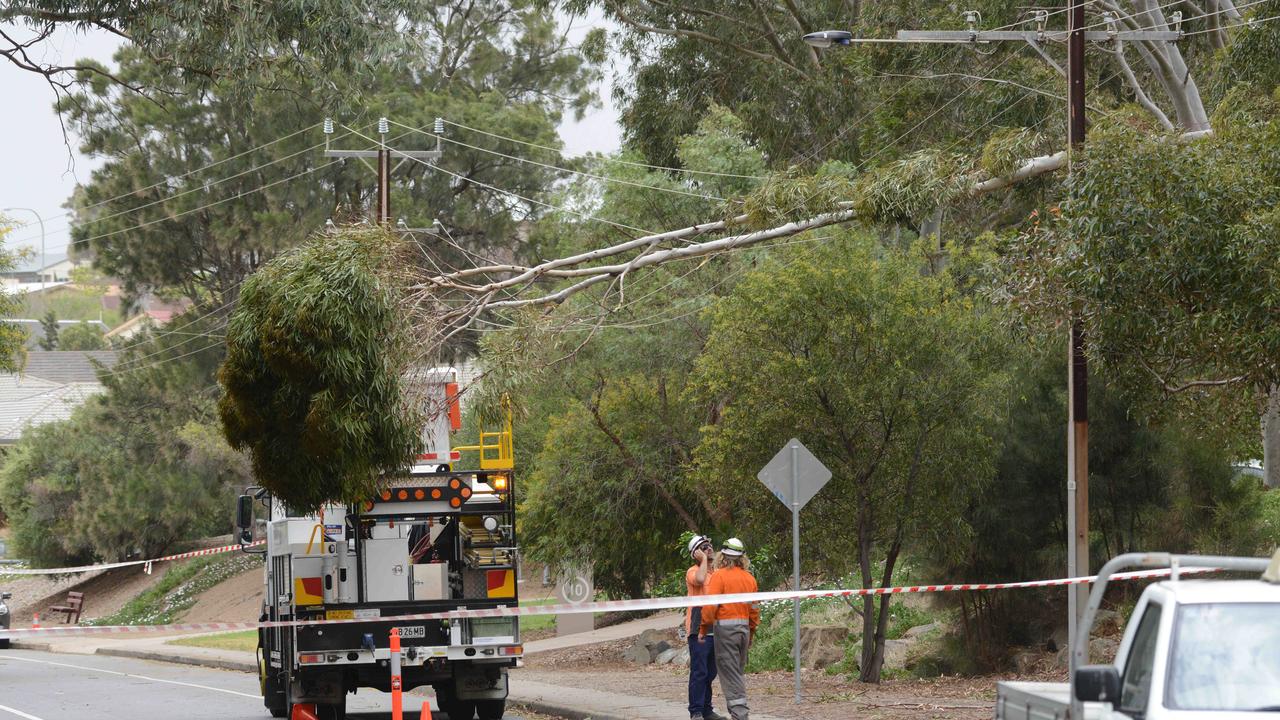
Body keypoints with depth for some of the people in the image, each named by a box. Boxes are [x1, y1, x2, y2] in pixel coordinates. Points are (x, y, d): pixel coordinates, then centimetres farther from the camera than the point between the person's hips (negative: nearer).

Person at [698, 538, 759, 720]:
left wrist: (703, 629, -5)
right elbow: (755, 609, 12)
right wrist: (751, 632, 23)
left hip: (725, 626, -6)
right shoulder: (749, 578, 8)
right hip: (744, 627, 6)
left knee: (730, 673, -4)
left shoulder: (719, 576, -9)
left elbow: (710, 606, -15)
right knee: (739, 672, 16)